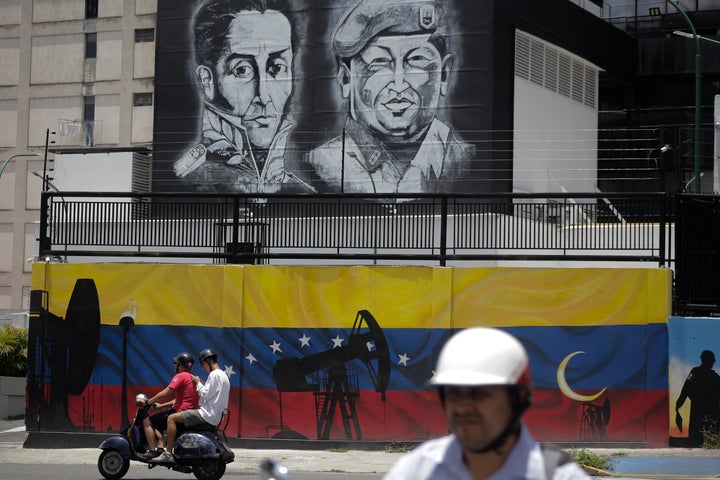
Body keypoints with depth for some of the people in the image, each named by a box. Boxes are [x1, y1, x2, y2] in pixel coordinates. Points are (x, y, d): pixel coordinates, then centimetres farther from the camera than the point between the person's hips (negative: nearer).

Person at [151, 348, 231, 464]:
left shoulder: (214, 374, -11)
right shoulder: (224, 375, 21)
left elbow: (205, 395, -16)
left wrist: (198, 383, -2)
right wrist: (202, 384, 16)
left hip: (208, 414, -11)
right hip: (216, 417, 11)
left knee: (172, 418, -14)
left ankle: (168, 454, -21)